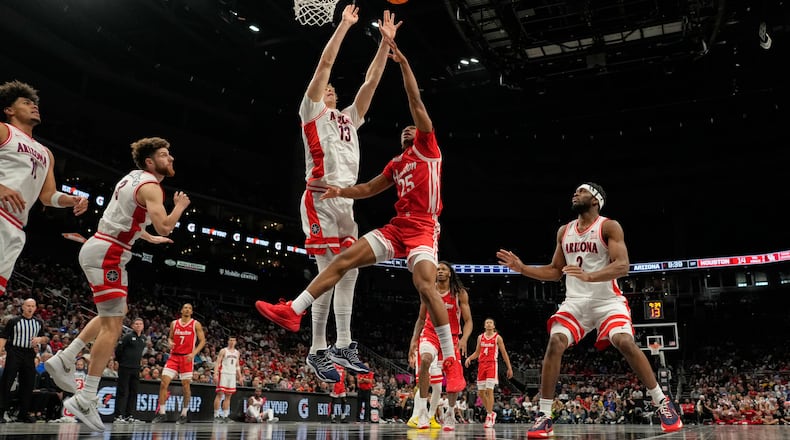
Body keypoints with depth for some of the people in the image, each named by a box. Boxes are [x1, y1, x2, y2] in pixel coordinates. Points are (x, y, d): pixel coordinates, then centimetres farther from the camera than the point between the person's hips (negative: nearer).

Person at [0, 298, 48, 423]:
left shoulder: (39, 323, 13)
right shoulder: (13, 321, 1)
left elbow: (46, 339, 19)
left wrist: (40, 339, -3)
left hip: (29, 355, 4)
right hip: (14, 354, -4)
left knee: (28, 384, 5)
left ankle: (23, 414, 13)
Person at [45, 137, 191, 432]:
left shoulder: (134, 177, 16)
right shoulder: (151, 186, -13)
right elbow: (165, 226, -24)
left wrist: (149, 238, 38)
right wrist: (180, 206, -5)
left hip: (100, 249, 10)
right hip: (107, 254, -10)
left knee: (113, 315, 24)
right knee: (113, 325, -10)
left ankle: (64, 360, 22)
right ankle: (85, 400, -10)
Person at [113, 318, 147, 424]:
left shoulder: (144, 339, 11)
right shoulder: (127, 336, -7)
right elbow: (118, 349, -7)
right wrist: (120, 361, 1)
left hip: (136, 369, 6)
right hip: (125, 368, -6)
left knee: (133, 393, 7)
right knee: (123, 392, -5)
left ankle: (128, 416, 13)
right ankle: (118, 416, -3)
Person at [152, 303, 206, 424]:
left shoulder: (196, 324, -1)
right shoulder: (174, 323, 9)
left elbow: (202, 341, -3)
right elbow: (170, 337, 19)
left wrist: (193, 353, -16)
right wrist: (170, 342, -5)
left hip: (187, 358, -3)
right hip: (174, 356, 3)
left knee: (186, 386, 2)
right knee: (163, 383, -7)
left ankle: (184, 414, 14)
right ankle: (161, 413, 2)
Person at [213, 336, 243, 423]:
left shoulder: (237, 353, 14)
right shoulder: (223, 351, -2)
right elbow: (217, 363, -7)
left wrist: (240, 377, 14)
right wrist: (215, 374, -17)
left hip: (232, 375, 6)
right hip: (223, 374, -5)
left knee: (228, 396, 5)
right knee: (220, 394, -8)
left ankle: (225, 416, 8)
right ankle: (216, 415, -5)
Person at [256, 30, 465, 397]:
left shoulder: (427, 147, 8)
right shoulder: (395, 165, 25)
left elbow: (416, 102, 1)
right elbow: (369, 189, 29)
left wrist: (403, 62, -2)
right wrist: (341, 191, 11)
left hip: (423, 227, -7)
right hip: (396, 226, 7)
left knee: (425, 285, -27)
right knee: (343, 260, -4)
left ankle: (452, 362, -19)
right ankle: (293, 312, -2)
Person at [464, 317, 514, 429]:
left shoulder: (498, 338, 2)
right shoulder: (480, 337, 13)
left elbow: (504, 353, 4)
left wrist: (509, 368, 1)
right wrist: (469, 358, -2)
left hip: (492, 365, -5)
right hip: (481, 365, 5)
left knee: (489, 390, -15)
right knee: (481, 392, 4)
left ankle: (489, 416, -10)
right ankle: (491, 413, 22)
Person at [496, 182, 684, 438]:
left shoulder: (609, 226, -7)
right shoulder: (564, 231, 10)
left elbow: (622, 266, -19)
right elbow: (555, 271, 16)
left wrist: (590, 276, -36)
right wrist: (522, 268, 4)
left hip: (607, 300, -4)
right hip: (575, 301, 4)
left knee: (625, 343, -25)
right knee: (555, 343, -17)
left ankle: (662, 404, -5)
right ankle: (544, 417, -13)